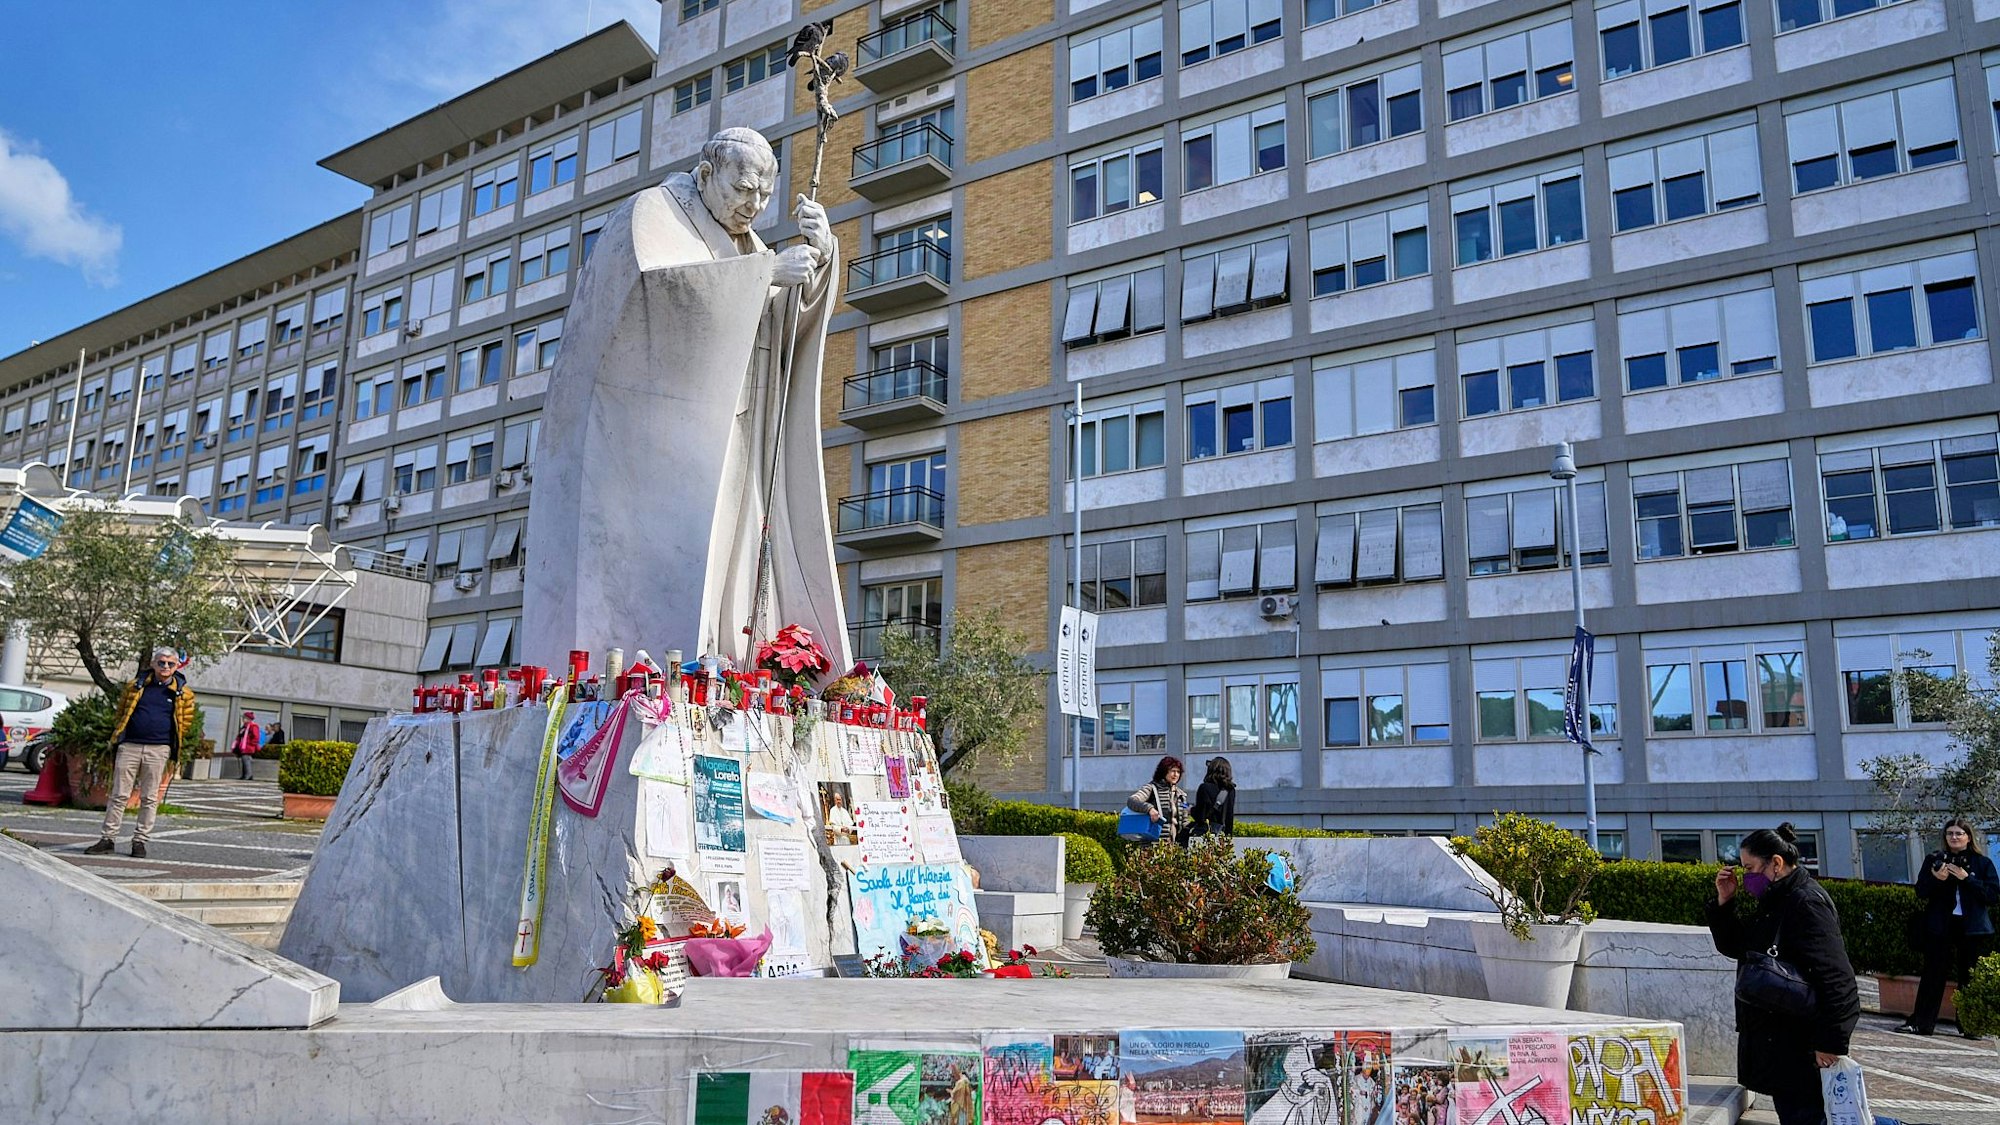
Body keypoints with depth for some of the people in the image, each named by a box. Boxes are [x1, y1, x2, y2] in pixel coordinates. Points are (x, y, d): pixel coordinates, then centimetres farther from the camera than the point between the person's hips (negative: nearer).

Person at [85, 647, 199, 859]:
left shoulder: (183, 693, 3)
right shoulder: (136, 685, 8)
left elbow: (185, 722, 12)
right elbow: (120, 712, 17)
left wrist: (170, 741, 8)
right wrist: (119, 735, 12)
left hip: (158, 751, -1)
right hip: (129, 747, 1)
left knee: (149, 798, 3)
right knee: (118, 795, 3)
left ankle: (140, 841, 10)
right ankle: (107, 838, 9)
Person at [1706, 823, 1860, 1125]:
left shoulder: (1807, 903, -16)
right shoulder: (1773, 904, 14)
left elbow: (1835, 976, -23)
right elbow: (1733, 947, 21)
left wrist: (1830, 1041, -24)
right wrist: (1725, 901, 8)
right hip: (1774, 1043, 10)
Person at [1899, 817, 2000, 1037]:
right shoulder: (1934, 859, 8)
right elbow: (1920, 891, 4)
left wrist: (1966, 878, -14)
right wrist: (1936, 878, -15)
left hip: (1971, 927, 0)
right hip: (1940, 925, 0)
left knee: (1969, 977, 6)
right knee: (1933, 974, 0)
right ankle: (1921, 1022, 1)